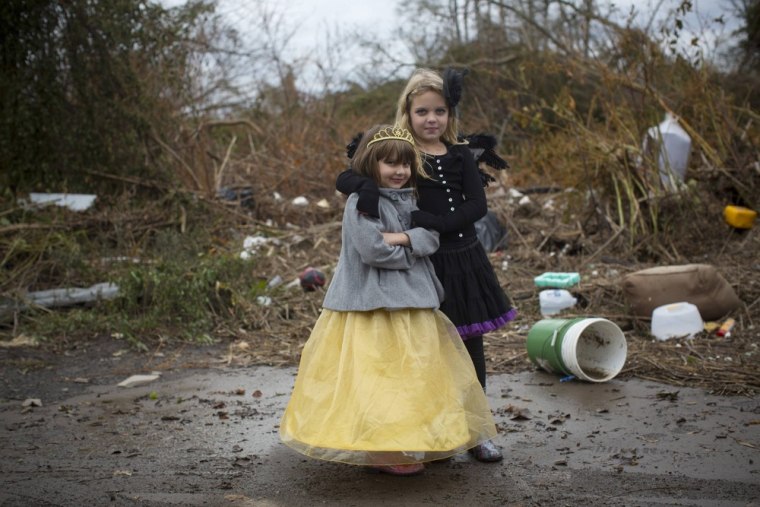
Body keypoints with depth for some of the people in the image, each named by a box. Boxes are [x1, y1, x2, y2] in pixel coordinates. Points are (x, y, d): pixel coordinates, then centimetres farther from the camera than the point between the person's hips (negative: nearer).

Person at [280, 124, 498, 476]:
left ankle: (409, 444, 20)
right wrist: (410, 251, -6)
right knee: (379, 378, -5)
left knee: (412, 376, 11)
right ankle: (382, 452, 3)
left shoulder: (407, 200, 13)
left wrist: (398, 238, -14)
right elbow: (371, 249, -20)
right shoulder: (361, 201, -10)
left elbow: (431, 238, 2)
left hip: (409, 302, 8)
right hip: (374, 304, -8)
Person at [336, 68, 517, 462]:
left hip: (465, 259, 3)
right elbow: (344, 179, -10)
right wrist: (366, 188, -32)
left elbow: (477, 206, -5)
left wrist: (431, 222, -18)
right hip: (425, 265, -3)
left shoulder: (460, 155, 6)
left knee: (471, 347, 10)